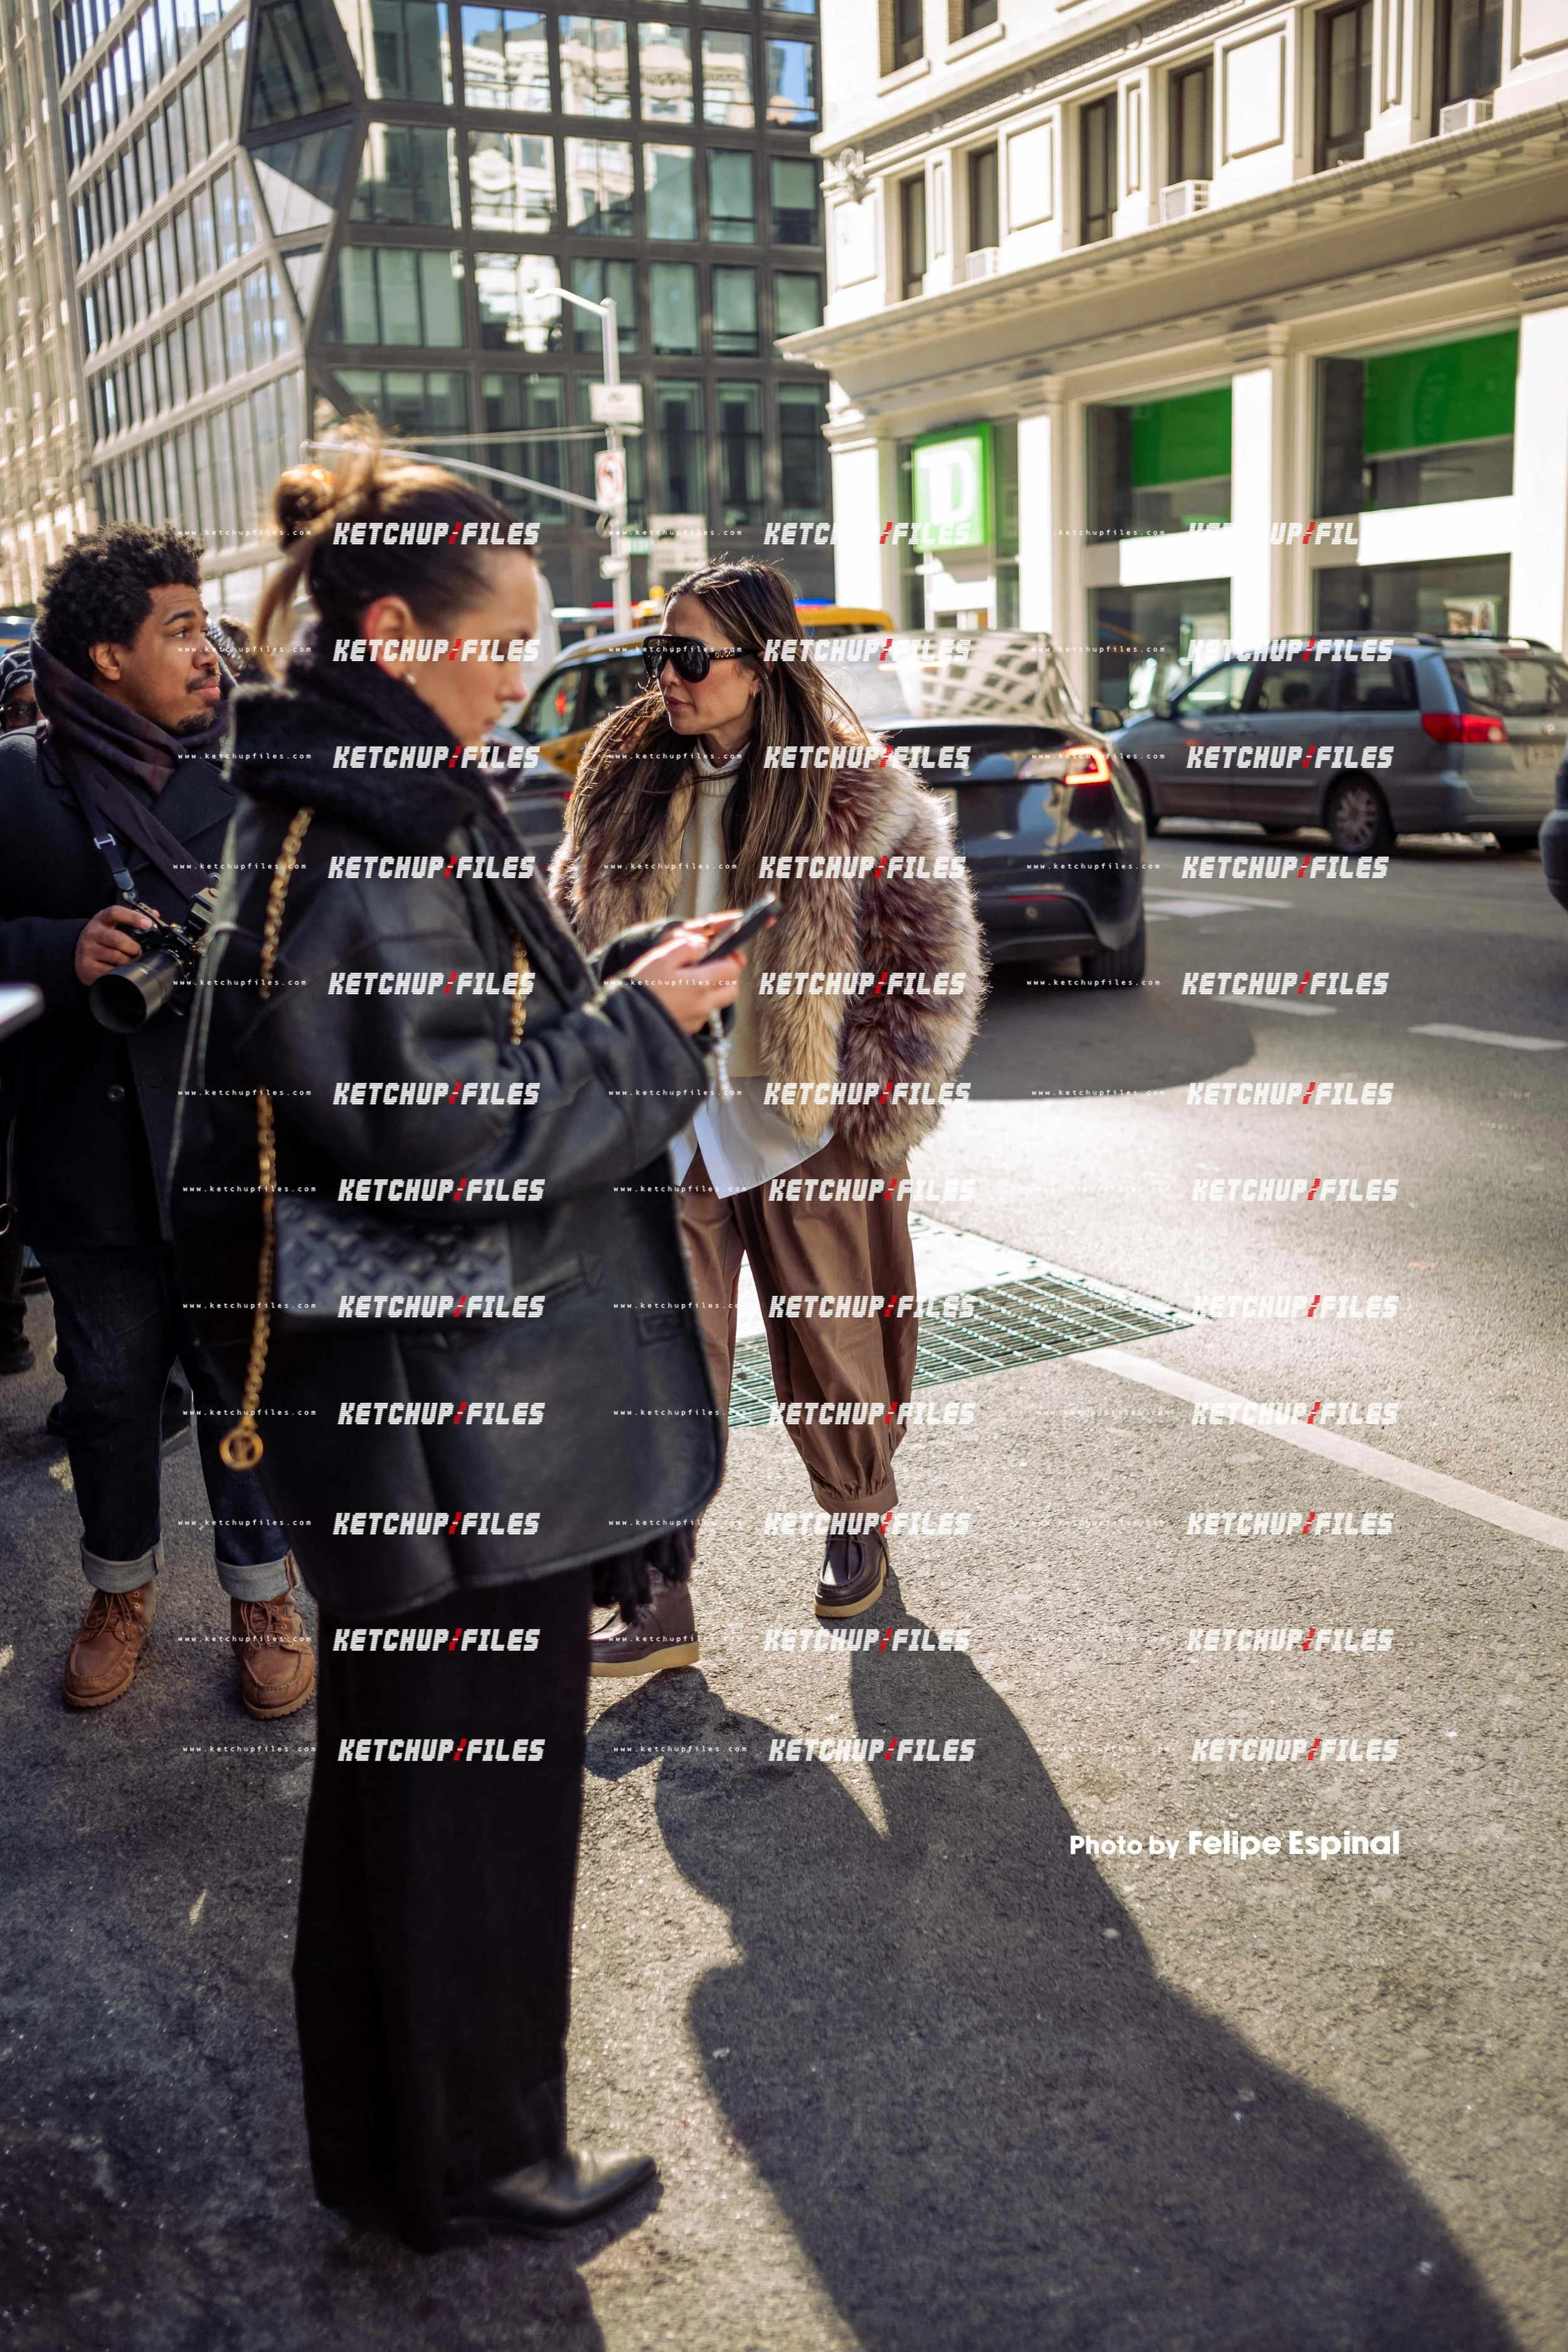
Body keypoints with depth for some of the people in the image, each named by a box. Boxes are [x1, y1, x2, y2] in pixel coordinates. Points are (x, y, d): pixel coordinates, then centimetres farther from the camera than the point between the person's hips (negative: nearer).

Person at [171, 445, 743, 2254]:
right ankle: (470, 2159, 29)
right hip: (447, 1420, -11)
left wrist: (628, 1001, 8)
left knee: (408, 1762, 24)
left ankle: (394, 2134, 45)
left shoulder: (364, 809, 10)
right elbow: (441, 1145, -25)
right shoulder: (357, 849, -22)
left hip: (427, 1411, 11)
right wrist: (648, 1020, -16)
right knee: (470, 1786, 6)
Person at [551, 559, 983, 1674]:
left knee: (832, 1349, 13)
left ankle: (860, 1525, 38)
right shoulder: (624, 782, 3)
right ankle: (660, 1602, 12)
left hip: (809, 1132, -3)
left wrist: (870, 1103, -8)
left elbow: (939, 962, -5)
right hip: (666, 1132, 3)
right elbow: (572, 931, 15)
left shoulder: (858, 798, -9)